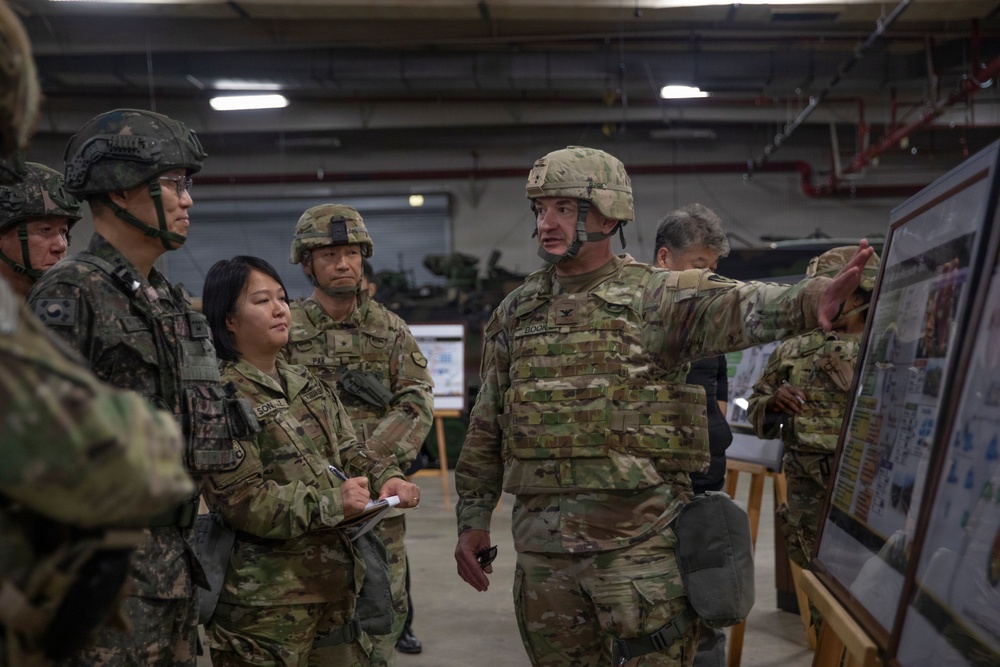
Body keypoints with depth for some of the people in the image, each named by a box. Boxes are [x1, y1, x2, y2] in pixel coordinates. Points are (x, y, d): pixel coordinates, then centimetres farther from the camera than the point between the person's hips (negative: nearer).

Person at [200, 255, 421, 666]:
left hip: (332, 582, 8)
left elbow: (348, 449, 14)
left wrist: (386, 477, -7)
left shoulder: (308, 386, 14)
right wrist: (332, 503, -21)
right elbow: (240, 499, -19)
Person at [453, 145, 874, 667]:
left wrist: (810, 300, -45)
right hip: (541, 542, 4)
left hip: (639, 539, -4)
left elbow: (739, 308, -24)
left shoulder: (655, 297, -4)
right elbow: (485, 427, 15)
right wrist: (473, 517, 12)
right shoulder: (515, 311, 10)